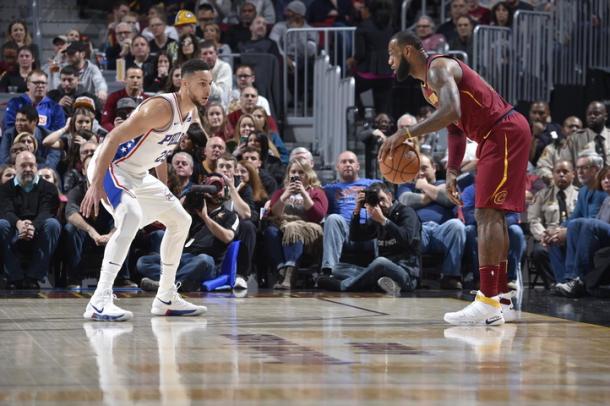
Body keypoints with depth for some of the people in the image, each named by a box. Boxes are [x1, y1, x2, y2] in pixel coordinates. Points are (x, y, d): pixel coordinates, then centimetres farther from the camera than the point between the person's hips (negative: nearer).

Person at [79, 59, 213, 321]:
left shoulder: (191, 113, 5)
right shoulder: (162, 108, -25)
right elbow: (115, 137, -29)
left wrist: (164, 190, 23)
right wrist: (96, 184, -34)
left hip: (137, 175, 10)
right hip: (111, 168, -10)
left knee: (181, 221, 15)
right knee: (131, 218, -33)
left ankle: (166, 299, 25)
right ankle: (100, 302, -36)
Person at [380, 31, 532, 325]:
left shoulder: (439, 68, -15)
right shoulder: (427, 85, 18)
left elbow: (451, 112, -33)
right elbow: (455, 128, 21)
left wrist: (405, 133, -33)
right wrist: (451, 174, 13)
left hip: (505, 132, -11)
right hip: (497, 137, 11)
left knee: (487, 213, -15)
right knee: (492, 214, 15)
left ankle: (488, 304, -21)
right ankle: (500, 294, 21)